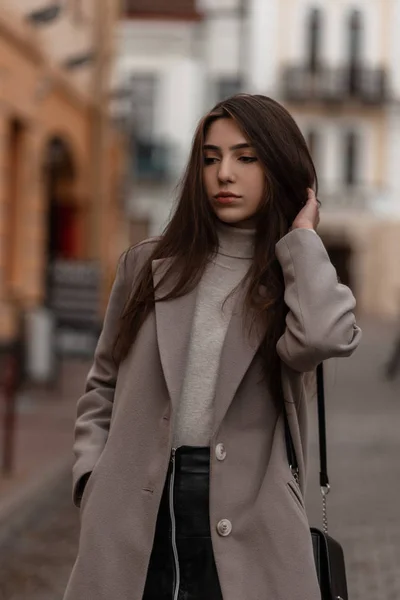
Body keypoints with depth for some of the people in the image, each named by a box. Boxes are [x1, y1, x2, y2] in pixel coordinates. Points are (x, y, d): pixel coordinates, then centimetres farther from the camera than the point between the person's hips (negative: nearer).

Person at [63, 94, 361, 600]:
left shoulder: (298, 278, 6)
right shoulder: (147, 266, 10)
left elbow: (323, 337, -19)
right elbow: (103, 387, 16)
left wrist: (301, 235, -5)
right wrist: (92, 479, 1)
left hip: (244, 515, -1)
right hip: (134, 514, 1)